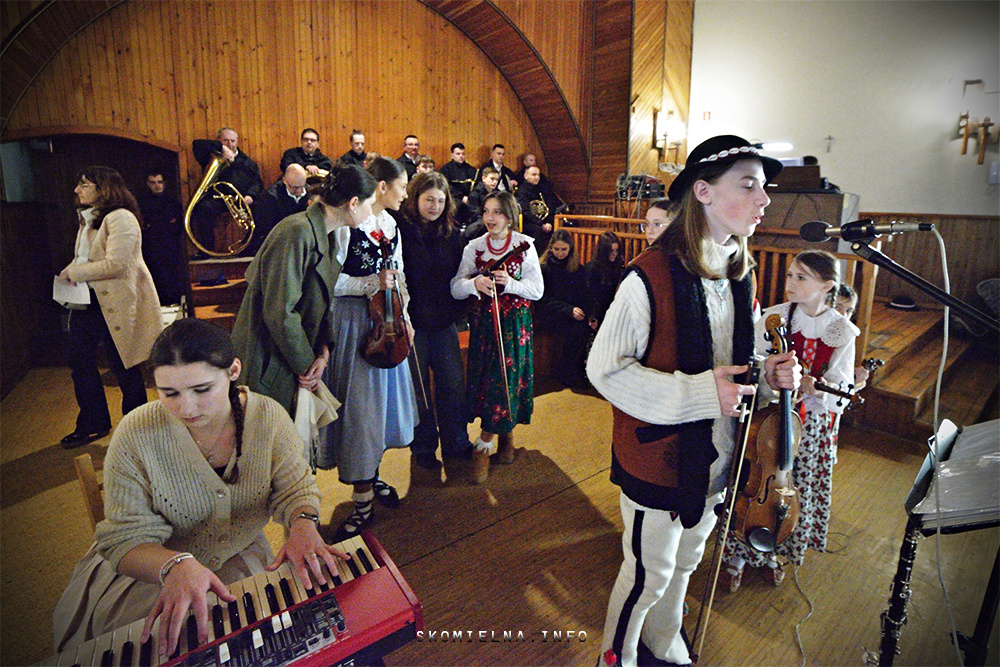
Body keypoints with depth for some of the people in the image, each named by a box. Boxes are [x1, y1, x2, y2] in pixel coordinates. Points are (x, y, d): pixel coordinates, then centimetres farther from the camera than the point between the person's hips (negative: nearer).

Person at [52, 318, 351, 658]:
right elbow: (126, 539, -19)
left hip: (240, 556, 1)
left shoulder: (269, 418, -17)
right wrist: (176, 566, -40)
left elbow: (295, 489, -8)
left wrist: (302, 523, -31)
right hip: (149, 564, -1)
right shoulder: (136, 435, -21)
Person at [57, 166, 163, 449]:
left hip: (117, 303, -9)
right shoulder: (88, 219, 16)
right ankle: (92, 424, 25)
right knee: (79, 360, 11)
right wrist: (70, 272, 4)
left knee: (123, 366, 2)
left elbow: (115, 263, -23)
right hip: (88, 301, 9)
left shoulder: (120, 218, -15)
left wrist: (74, 272, -14)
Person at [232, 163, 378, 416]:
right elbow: (280, 312, -25)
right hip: (267, 368, -8)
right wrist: (306, 365, -14)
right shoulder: (298, 232, -22)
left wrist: (323, 352, -4)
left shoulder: (325, 238, 8)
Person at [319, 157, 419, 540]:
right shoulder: (347, 224, -13)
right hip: (353, 324, -7)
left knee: (382, 401, 15)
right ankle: (363, 500, 12)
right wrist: (371, 284, -21)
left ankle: (371, 476, 34)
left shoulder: (391, 226, 11)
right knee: (359, 409, -1)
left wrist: (404, 316, 9)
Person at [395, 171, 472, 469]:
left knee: (454, 382, 10)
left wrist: (457, 309, 4)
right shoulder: (400, 229, -9)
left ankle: (456, 442, 29)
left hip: (444, 321, 5)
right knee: (418, 387, 8)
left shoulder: (450, 232, 9)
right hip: (413, 321, -4)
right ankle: (423, 447, 27)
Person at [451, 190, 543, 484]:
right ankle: (505, 435, 22)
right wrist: (474, 283, -21)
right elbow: (455, 288, -1)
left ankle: (484, 445, 7)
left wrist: (510, 283, -20)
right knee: (485, 379, 1)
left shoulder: (524, 245, 1)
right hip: (483, 320, 2)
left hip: (515, 321, -2)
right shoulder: (474, 247, 6)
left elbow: (537, 289, -4)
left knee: (507, 377, -6)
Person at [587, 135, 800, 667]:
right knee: (648, 575, 11)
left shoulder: (738, 274, 3)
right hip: (658, 458, -7)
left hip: (713, 458, 8)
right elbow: (604, 370, -23)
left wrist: (766, 374, -6)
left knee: (685, 562, 26)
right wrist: (698, 394, -29)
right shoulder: (651, 276, -23)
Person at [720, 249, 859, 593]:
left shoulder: (842, 332, -6)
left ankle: (771, 554, 41)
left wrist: (816, 389, -28)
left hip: (811, 428, 1)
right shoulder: (772, 318, -8)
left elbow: (840, 394, -8)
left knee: (793, 492, 14)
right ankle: (737, 556, 28)